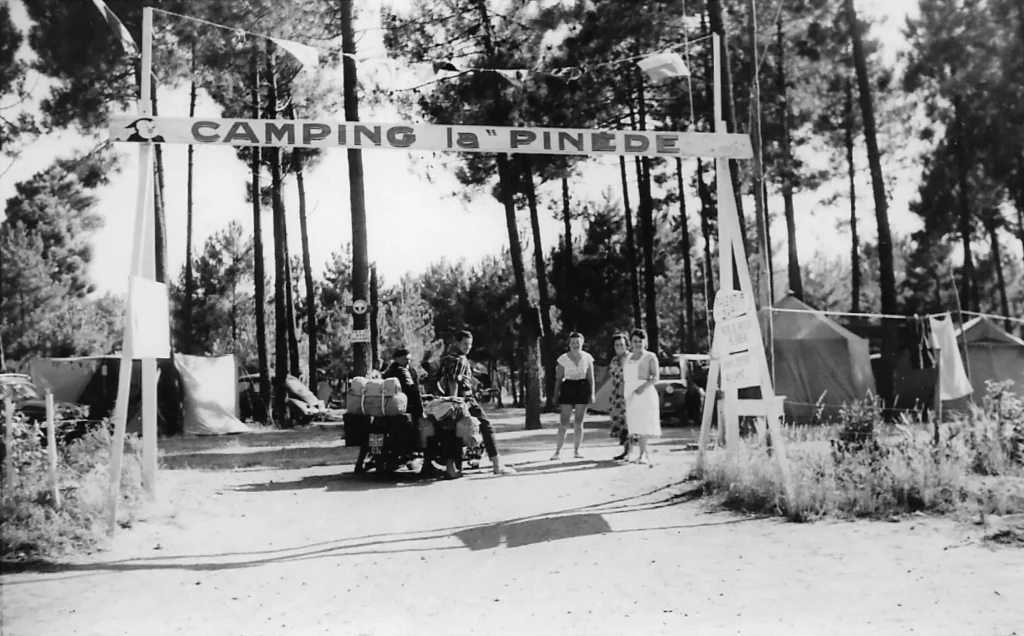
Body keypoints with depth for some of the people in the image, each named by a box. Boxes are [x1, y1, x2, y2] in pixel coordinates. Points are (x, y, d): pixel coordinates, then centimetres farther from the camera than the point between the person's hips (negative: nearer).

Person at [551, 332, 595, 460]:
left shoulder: (587, 358, 4)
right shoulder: (563, 358, 0)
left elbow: (591, 377, 7)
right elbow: (558, 378, 3)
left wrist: (592, 393, 1)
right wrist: (556, 395, 0)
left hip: (582, 389, 1)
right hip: (567, 388, -1)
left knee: (579, 423, 5)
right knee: (563, 423, -5)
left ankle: (576, 451, 13)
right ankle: (558, 451, 1)